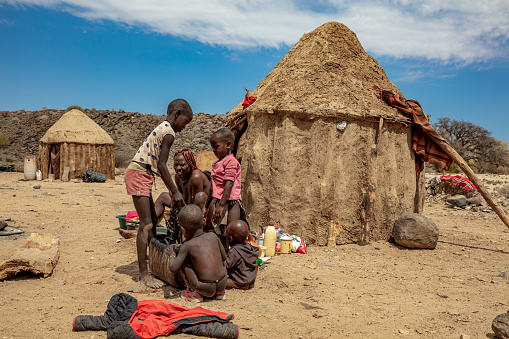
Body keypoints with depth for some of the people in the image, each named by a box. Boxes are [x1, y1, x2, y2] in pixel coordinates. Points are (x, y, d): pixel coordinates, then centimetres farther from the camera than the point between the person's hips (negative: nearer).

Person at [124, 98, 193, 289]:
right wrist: (175, 191, -11)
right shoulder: (168, 132, -11)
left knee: (153, 221, 15)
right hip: (139, 174, -10)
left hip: (143, 175, 10)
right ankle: (143, 274, -9)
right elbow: (161, 166, -16)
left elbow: (158, 166, 20)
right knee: (146, 224, -11)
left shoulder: (161, 129, 19)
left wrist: (172, 190, 21)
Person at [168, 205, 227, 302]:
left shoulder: (187, 246, -7)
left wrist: (172, 253, 14)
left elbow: (173, 268, -6)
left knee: (182, 259, 7)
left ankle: (194, 292, 9)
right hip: (222, 284, 4)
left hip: (205, 289, -4)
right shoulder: (213, 236, 4)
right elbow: (224, 257, 16)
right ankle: (220, 292, 26)